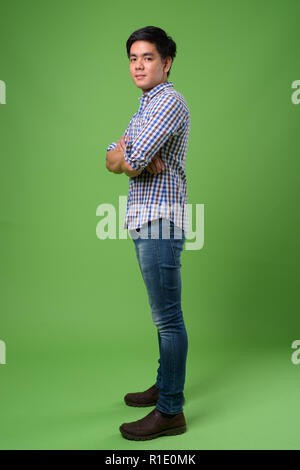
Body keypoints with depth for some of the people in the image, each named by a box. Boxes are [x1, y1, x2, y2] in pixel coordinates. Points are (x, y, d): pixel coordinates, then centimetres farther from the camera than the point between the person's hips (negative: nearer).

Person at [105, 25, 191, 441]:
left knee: (168, 317, -5)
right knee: (163, 314, 17)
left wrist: (127, 156, 1)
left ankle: (170, 411, 4)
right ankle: (166, 385, 31)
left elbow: (128, 160, -22)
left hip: (161, 222, -10)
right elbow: (110, 160, 12)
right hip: (144, 221, 10)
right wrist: (135, 158, -8)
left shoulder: (171, 102, -11)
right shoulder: (145, 108, 21)